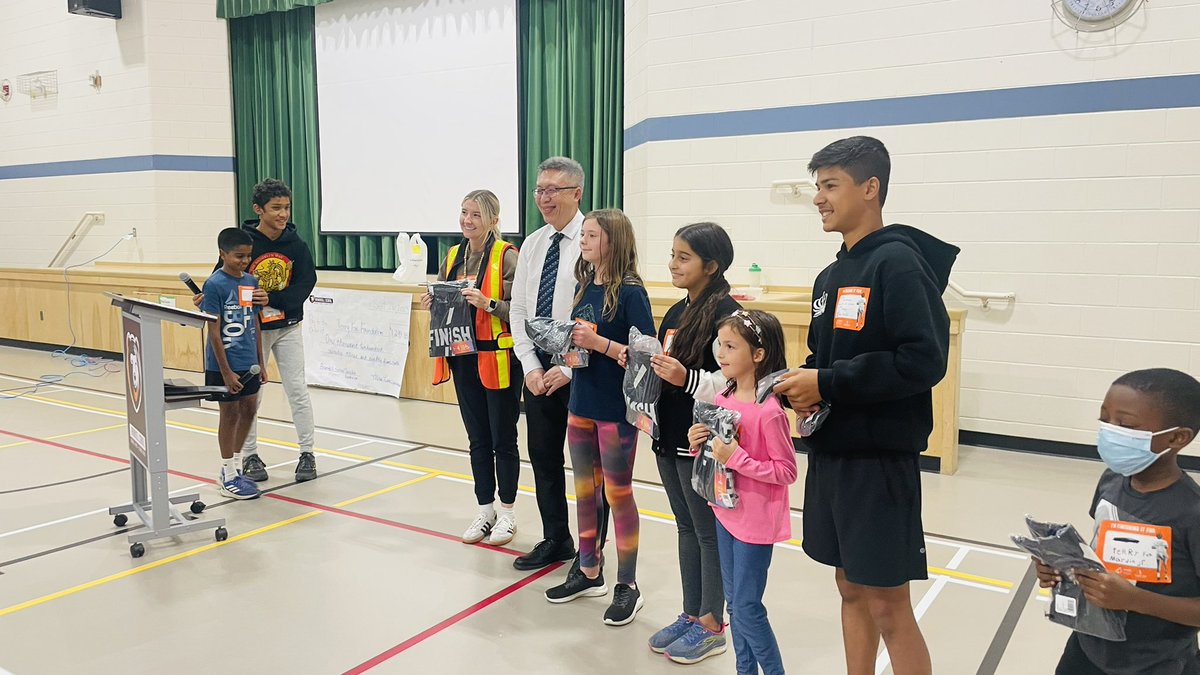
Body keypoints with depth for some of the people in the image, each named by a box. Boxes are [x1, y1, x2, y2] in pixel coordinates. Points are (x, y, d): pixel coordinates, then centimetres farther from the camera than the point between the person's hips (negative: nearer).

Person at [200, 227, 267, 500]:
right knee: (230, 414, 4)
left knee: (249, 410, 14)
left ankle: (233, 466, 32)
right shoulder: (214, 285, -14)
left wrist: (260, 363, 11)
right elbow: (214, 331, -15)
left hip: (248, 363, 7)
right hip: (224, 364, -7)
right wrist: (226, 372, -16)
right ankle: (229, 477, 18)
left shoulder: (251, 282, 5)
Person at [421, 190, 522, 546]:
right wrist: (432, 303, -2)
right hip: (464, 358, 6)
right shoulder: (453, 256, 9)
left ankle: (507, 512, 21)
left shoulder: (507, 256, -10)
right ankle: (485, 511, 26)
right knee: (478, 439, 14)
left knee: (503, 439, 5)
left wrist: (488, 304, -26)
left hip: (498, 359, -6)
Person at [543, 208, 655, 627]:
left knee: (617, 494, 5)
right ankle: (589, 573, 32)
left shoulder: (630, 292, -14)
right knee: (585, 491, 16)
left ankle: (627, 586, 20)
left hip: (617, 409, -7)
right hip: (581, 404, 7)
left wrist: (598, 342, -25)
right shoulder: (584, 288, 7)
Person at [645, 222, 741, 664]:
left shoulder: (726, 312, -14)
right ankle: (691, 614, 30)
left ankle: (712, 626, 19)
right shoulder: (676, 312, 11)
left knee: (709, 532, 5)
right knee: (686, 528, 17)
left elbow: (735, 381, -19)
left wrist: (686, 378, -29)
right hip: (670, 437, 8)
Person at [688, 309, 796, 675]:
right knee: (734, 603, 18)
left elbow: (787, 471, -18)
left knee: (746, 607, 1)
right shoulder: (722, 399, 2)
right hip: (726, 512, 8)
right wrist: (700, 443, -7)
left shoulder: (769, 410, -21)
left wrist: (737, 458, -25)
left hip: (756, 521, -8)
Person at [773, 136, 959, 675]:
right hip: (829, 453, 8)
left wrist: (828, 384, -20)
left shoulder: (898, 262, -14)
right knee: (851, 588, 17)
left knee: (887, 605, 1)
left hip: (880, 458, -8)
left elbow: (924, 360, -22)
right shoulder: (830, 276, 12)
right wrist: (804, 384, -2)